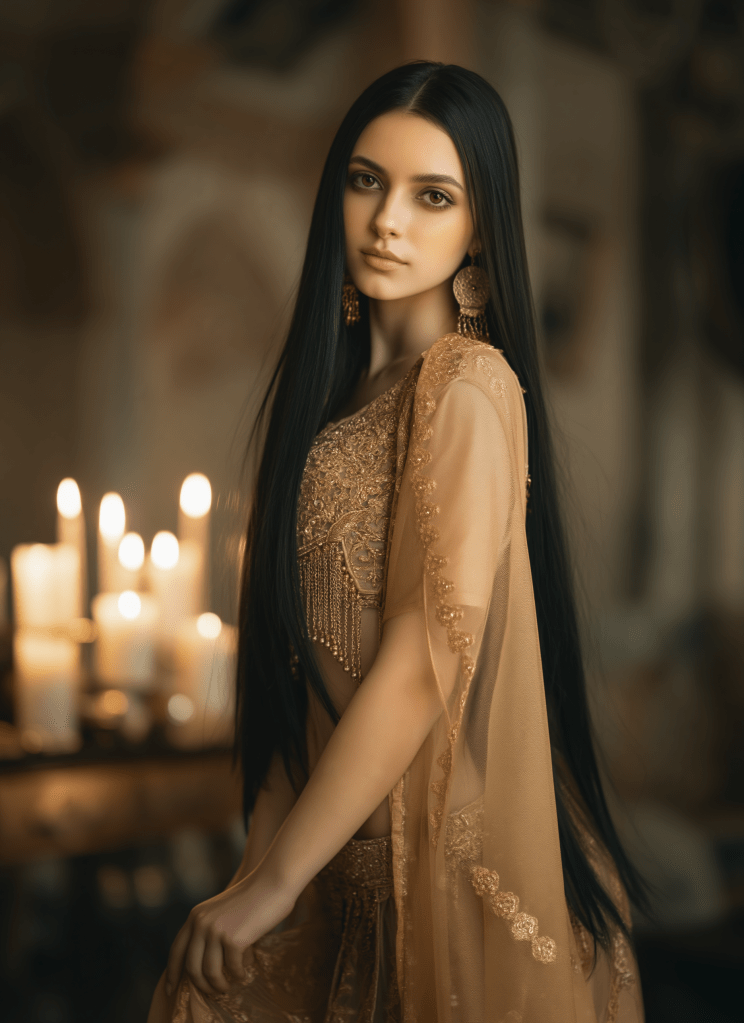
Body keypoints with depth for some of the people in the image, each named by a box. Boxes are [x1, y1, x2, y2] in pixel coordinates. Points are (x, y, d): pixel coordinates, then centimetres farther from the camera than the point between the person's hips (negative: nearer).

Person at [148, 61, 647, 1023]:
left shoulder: (468, 387, -17)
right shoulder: (349, 379, 9)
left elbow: (427, 664, -22)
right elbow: (307, 654, 8)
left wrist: (274, 881, -15)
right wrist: (265, 838, 2)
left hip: (433, 839, -7)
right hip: (349, 829, 7)